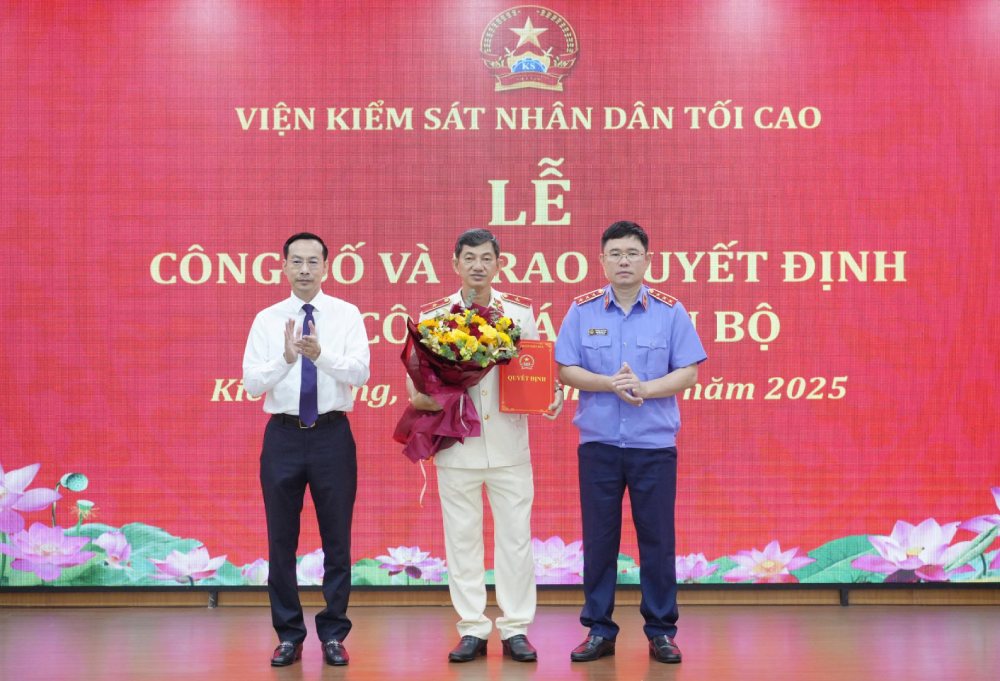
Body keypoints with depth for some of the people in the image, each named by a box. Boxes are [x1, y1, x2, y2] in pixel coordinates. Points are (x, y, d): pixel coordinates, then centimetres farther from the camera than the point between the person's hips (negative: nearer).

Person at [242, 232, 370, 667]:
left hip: (332, 435, -1)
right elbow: (251, 383, -4)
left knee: (337, 538, 6)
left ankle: (333, 634, 18)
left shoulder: (346, 315, 0)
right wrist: (286, 357, -21)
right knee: (281, 539, 7)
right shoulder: (267, 319, 3)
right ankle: (288, 635, 19)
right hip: (283, 435, 1)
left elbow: (360, 373, -12)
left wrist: (320, 354, -28)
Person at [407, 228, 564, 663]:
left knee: (515, 536, 4)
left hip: (509, 443, 0)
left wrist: (551, 394, -10)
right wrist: (421, 396, -16)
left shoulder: (522, 312, 5)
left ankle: (516, 629, 14)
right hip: (456, 444, 0)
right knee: (462, 538, 5)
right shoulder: (431, 316, 3)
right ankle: (472, 629, 16)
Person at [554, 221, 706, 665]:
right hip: (598, 442, 1)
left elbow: (688, 373, -1)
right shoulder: (582, 310, 4)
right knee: (599, 538, 5)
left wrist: (644, 388, -17)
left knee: (657, 538, 4)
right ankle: (598, 629, 16)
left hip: (655, 444, 0)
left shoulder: (670, 311, 2)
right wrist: (610, 383, -16)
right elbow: (566, 370, 0)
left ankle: (661, 631, 15)